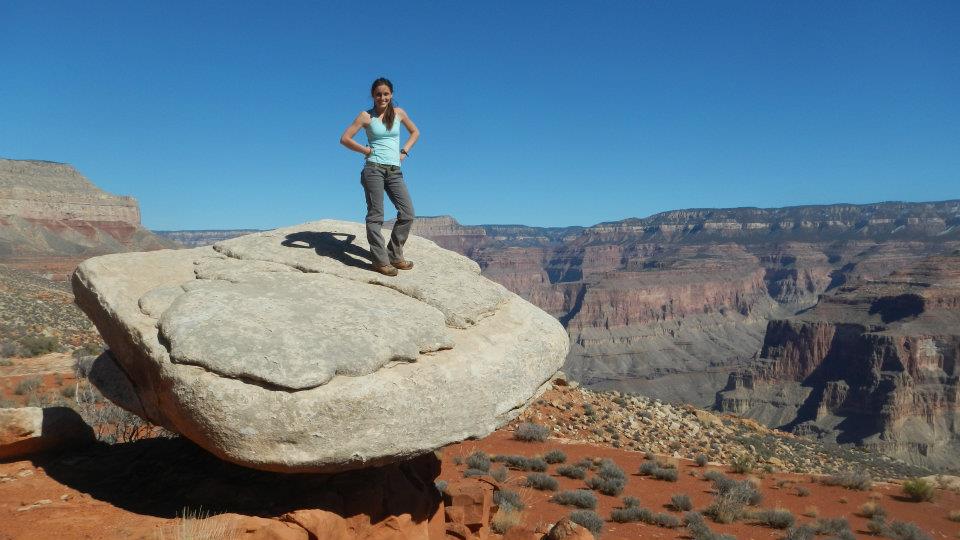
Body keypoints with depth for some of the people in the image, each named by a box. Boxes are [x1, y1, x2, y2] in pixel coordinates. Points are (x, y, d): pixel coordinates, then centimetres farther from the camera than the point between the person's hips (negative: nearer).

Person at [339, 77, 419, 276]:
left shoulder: (399, 113, 12)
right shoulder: (366, 116, 2)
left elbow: (415, 132, 26)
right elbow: (344, 139, 1)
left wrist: (404, 152, 13)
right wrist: (367, 151, -2)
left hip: (395, 171, 4)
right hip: (374, 169, -4)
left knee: (408, 213, -2)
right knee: (375, 215, -6)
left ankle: (395, 256, 9)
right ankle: (381, 261, -5)